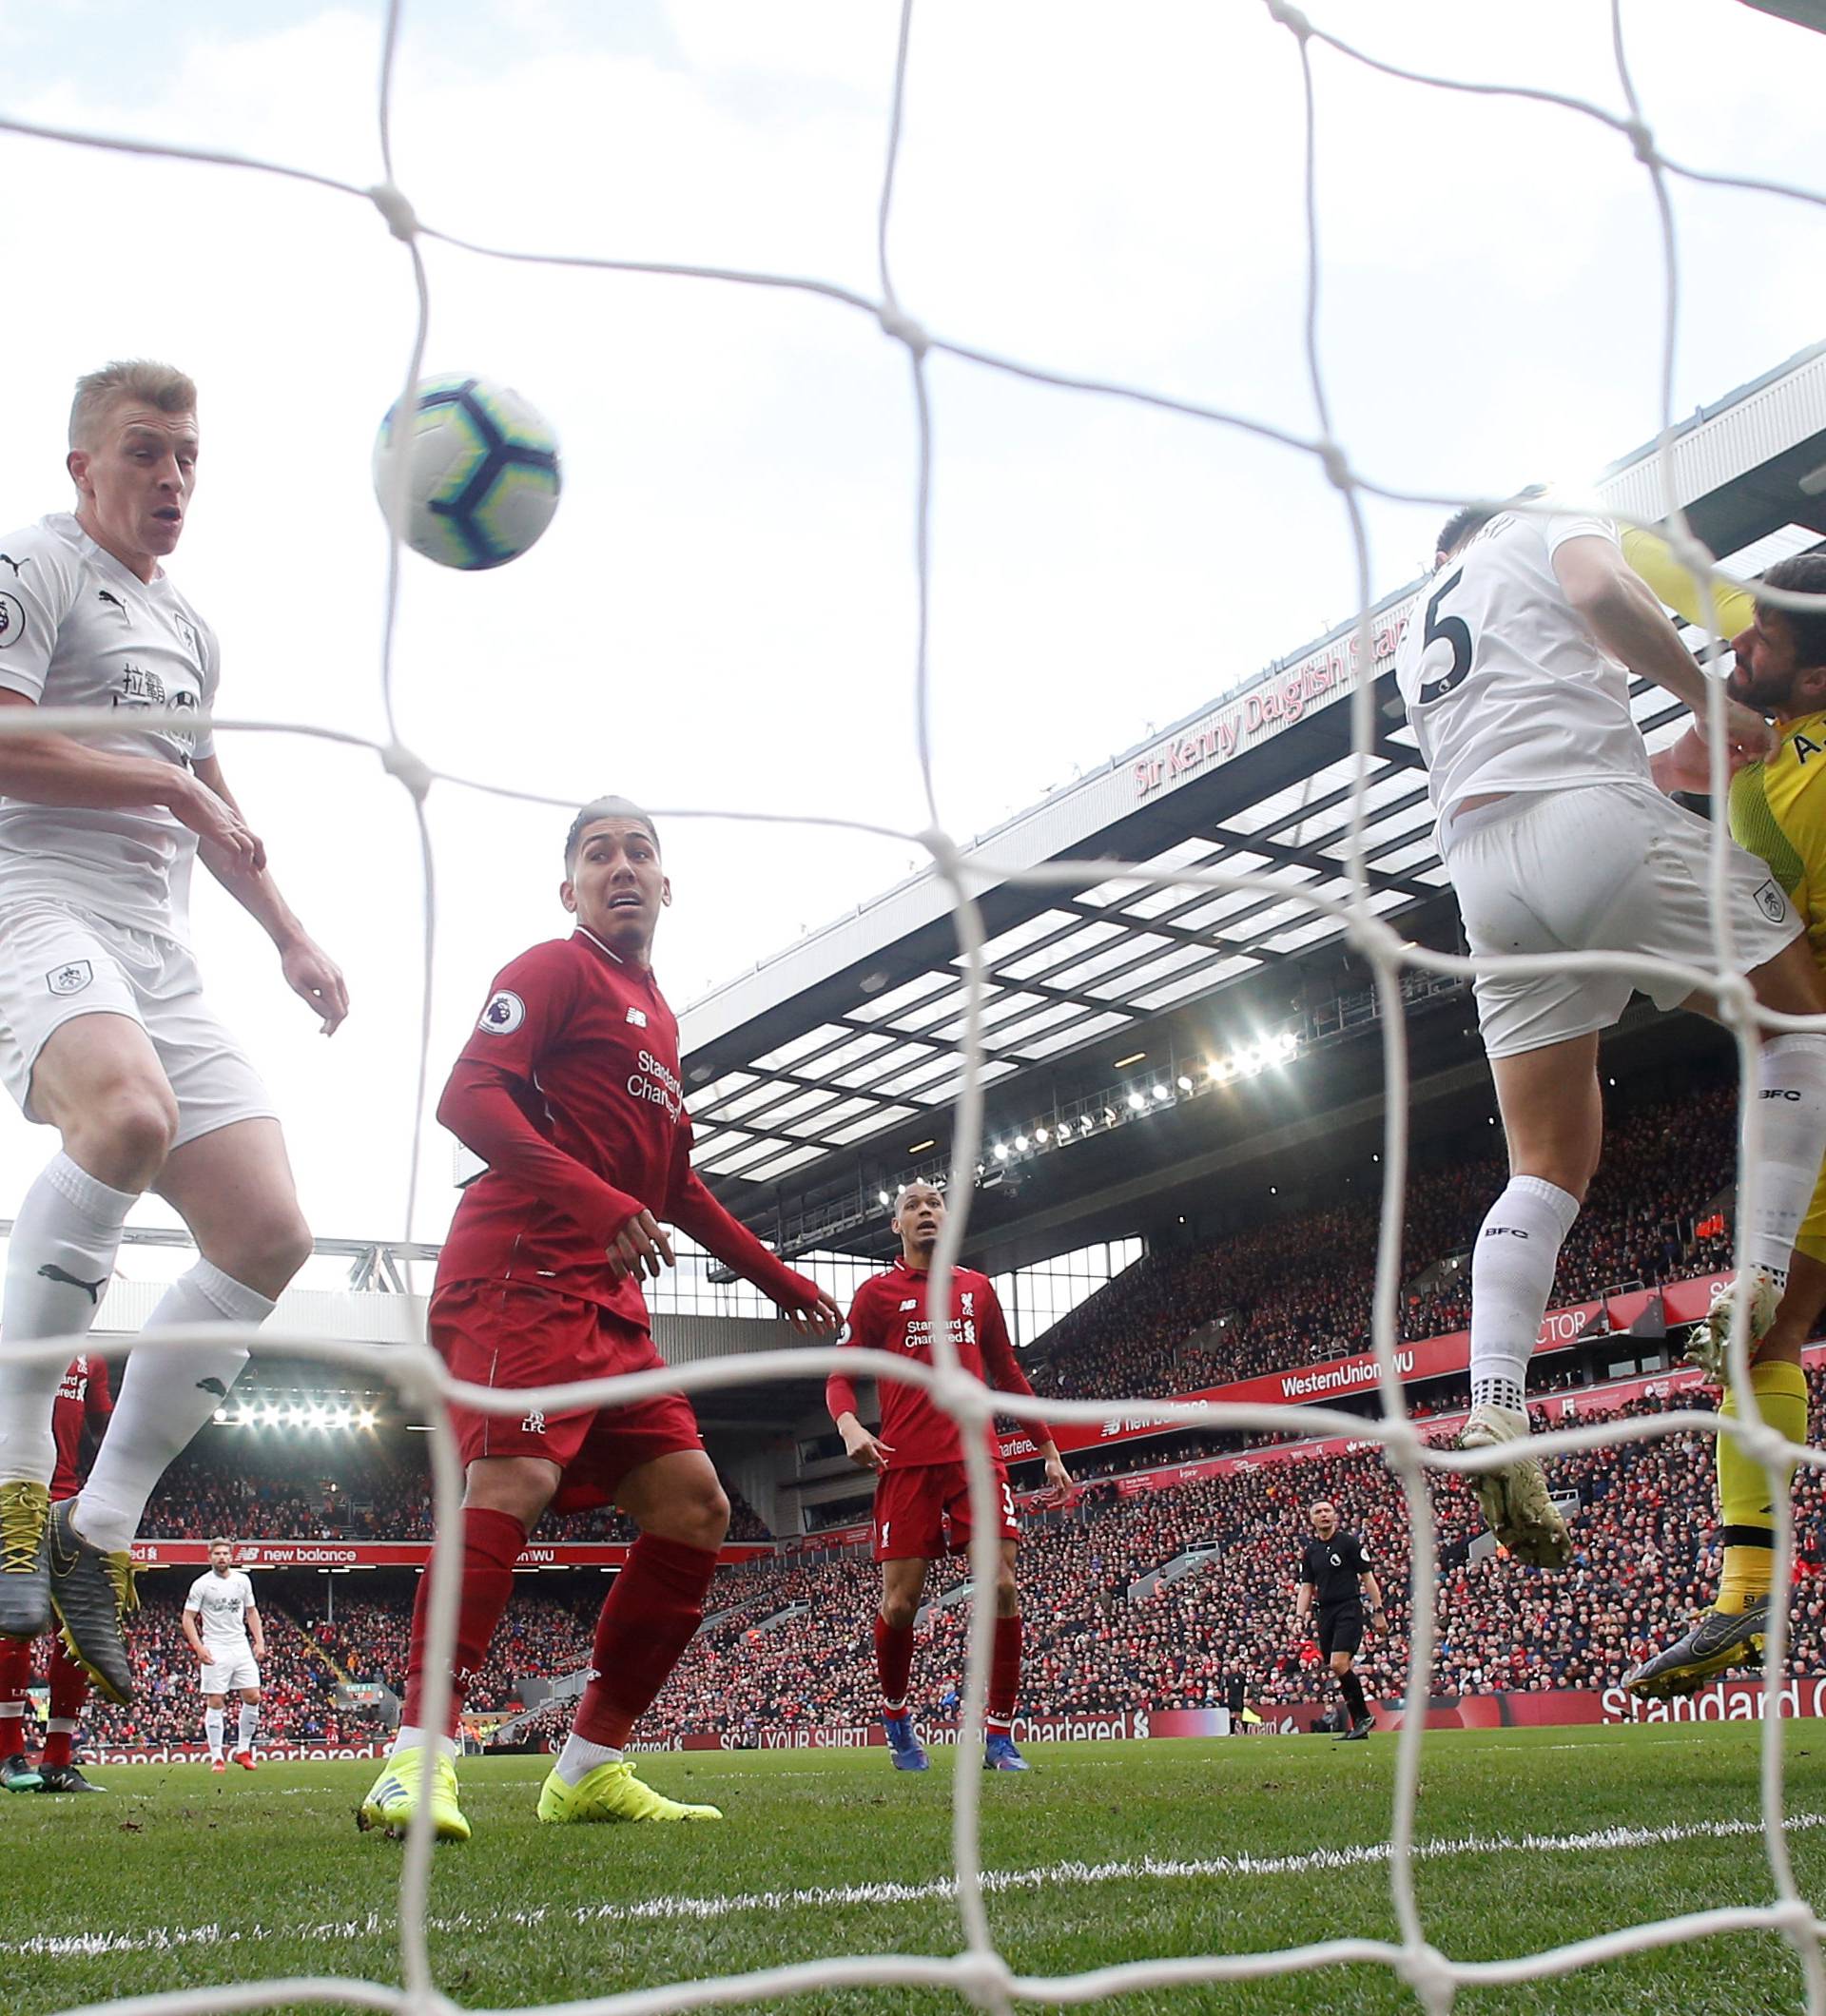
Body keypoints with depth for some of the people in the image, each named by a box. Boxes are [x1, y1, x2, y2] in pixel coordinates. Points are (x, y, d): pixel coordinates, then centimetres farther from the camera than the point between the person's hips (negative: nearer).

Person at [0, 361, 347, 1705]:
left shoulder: (191, 629, 26)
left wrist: (292, 937, 29)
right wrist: (173, 786, -5)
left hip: (158, 957, 8)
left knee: (269, 1234, -6)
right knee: (128, 1111, -39)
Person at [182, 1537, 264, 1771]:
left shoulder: (243, 1580, 9)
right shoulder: (201, 1584, -4)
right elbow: (188, 1618, -4)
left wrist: (260, 1641, 8)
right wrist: (198, 1647, -16)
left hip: (241, 1646, 4)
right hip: (215, 1650, -4)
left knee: (253, 1697, -2)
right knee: (215, 1702, -4)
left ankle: (243, 1750, 11)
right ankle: (216, 1758, 3)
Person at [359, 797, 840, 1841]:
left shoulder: (657, 1018, 27)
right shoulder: (555, 970, 2)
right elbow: (469, 1098, -13)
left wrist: (778, 1276, 36)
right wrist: (598, 1202, -24)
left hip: (610, 1304, 9)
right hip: (522, 1274, -9)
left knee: (693, 1505, 4)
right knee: (517, 1479, -26)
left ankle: (593, 1764, 9)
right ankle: (418, 1761, -27)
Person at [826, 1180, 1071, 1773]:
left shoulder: (978, 1289, 17)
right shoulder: (877, 1292, 7)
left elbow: (1007, 1374, 23)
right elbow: (840, 1376, 5)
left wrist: (1049, 1449, 20)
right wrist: (849, 1425, -17)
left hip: (976, 1457, 2)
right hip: (907, 1462, -2)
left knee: (1001, 1587, -10)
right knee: (900, 1601, -3)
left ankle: (1000, 1735, 1)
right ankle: (895, 1718, 23)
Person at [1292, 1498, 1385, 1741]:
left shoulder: (1348, 1542, -2)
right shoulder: (1310, 1551, 13)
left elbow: (1367, 1577, 0)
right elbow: (1306, 1587, 15)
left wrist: (1378, 1611, -5)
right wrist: (1299, 1618, 3)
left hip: (1349, 1609, -6)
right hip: (1325, 1613, 6)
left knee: (1339, 1664, -20)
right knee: (1340, 1671, 5)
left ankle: (1364, 1716, -4)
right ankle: (1359, 1727, 11)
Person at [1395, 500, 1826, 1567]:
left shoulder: (1416, 642, 34)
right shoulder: (1548, 524, 16)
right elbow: (1602, 588, -8)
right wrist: (1709, 699, -2)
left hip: (1482, 871, 6)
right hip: (1595, 820, -6)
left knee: (1549, 1170, 4)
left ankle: (1497, 1412, -13)